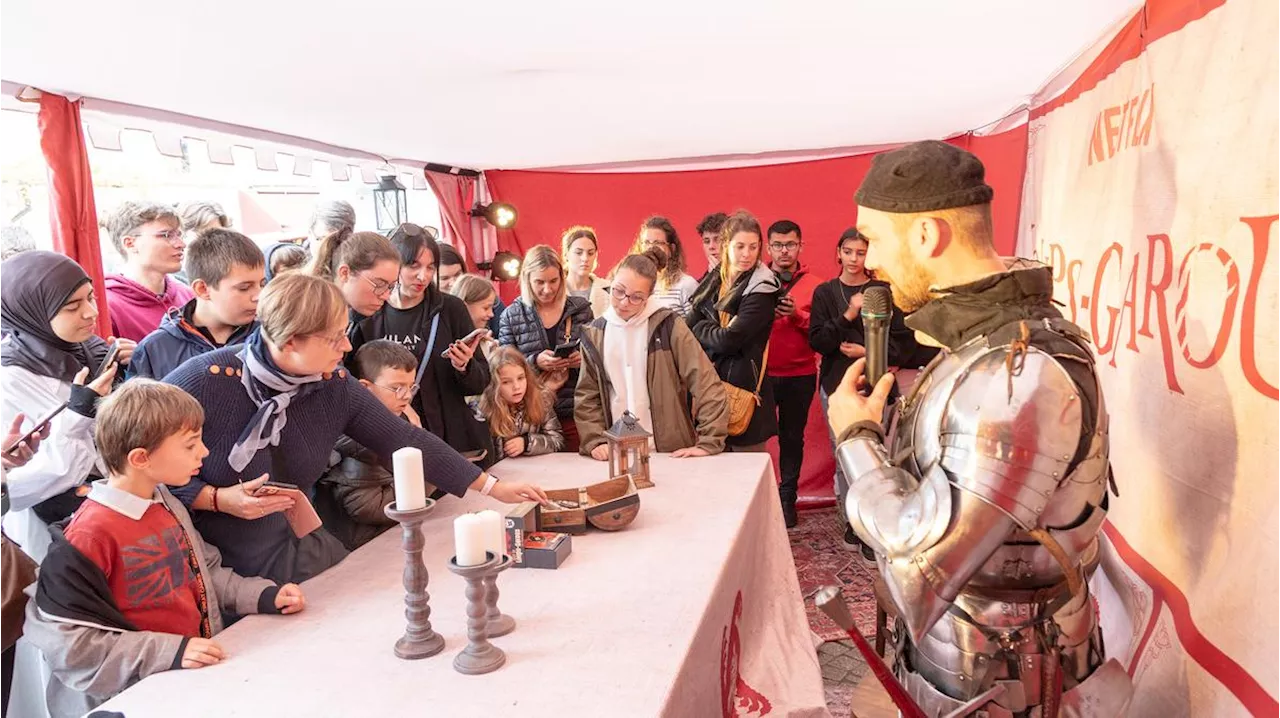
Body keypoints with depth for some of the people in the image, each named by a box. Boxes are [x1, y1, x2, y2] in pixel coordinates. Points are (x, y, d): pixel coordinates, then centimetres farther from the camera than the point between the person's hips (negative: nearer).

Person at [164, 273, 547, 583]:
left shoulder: (335, 386, -7)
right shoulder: (205, 381, -20)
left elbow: (406, 440, -3)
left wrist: (493, 487, -3)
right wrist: (218, 500, -23)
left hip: (300, 555, 4)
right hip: (212, 572, -4)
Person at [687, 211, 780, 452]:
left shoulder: (761, 288, -10)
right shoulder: (712, 281, 10)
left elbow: (729, 340, -17)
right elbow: (689, 327, 7)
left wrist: (701, 329, -2)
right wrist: (715, 331, -9)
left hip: (742, 383, -6)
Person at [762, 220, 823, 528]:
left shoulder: (813, 285, 2)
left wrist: (797, 315, -17)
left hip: (800, 376, 0)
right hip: (760, 372, 0)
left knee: (792, 436, 10)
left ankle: (787, 497, 22)